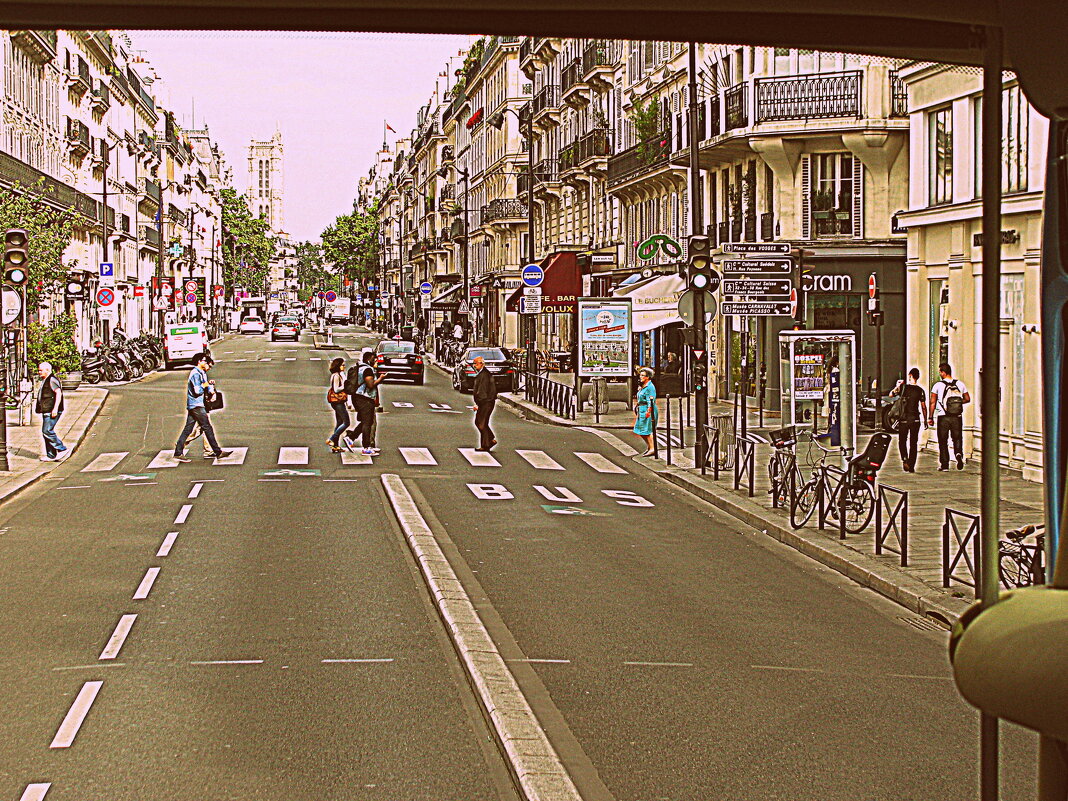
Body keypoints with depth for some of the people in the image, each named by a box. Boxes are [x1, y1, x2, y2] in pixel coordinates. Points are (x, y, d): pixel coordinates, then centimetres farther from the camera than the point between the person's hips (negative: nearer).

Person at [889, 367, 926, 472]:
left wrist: (897, 385, 13)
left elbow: (891, 394, 5)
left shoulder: (903, 387, -6)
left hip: (903, 419, -1)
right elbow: (923, 406, -1)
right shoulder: (920, 390, -2)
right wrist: (925, 420, 6)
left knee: (902, 441, 10)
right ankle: (911, 466, 6)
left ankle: (904, 459, -16)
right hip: (915, 419, 1)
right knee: (913, 443, 8)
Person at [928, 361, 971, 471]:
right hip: (957, 417, 2)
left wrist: (930, 417, -3)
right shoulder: (960, 384, 3)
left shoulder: (938, 385, -7)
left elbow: (932, 402, -8)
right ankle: (959, 454, -13)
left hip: (943, 417, -2)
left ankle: (944, 465, 8)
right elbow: (967, 399, 8)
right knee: (957, 438, 16)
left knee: (943, 441, 9)